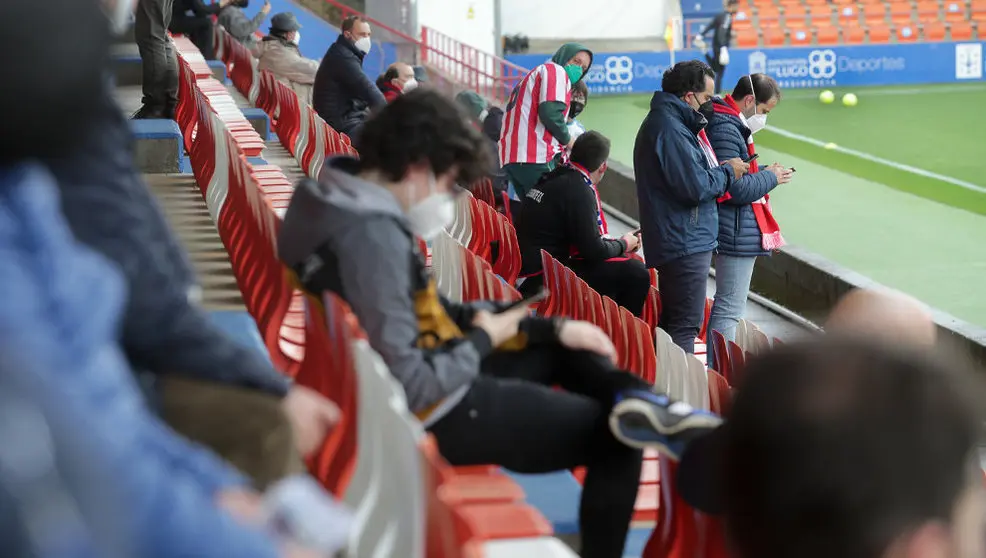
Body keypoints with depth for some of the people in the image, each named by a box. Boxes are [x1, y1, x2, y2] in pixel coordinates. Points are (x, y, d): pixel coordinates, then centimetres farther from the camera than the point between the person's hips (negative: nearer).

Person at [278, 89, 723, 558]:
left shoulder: (353, 207, 5)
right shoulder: (372, 236, -27)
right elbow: (411, 387, -30)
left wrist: (553, 326, 6)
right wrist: (484, 339, -11)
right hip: (436, 413, -10)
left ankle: (639, 403, -6)